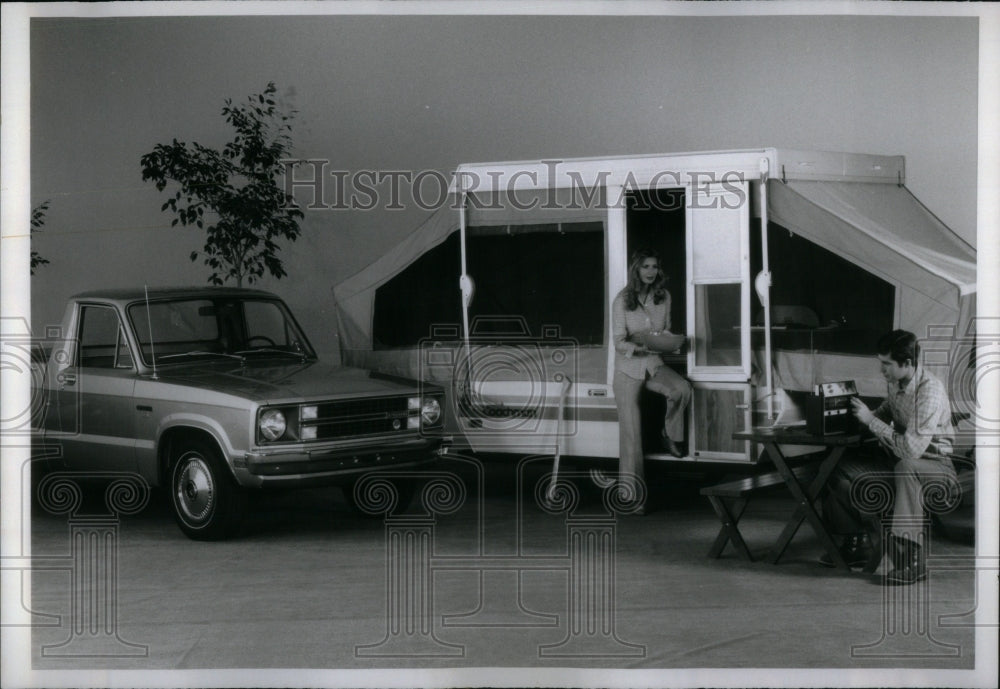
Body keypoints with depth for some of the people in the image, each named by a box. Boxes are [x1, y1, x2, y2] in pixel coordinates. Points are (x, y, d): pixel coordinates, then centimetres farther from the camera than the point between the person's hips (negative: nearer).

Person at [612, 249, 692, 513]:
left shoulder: (663, 297, 2)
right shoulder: (622, 301, -9)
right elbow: (618, 343, -11)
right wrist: (638, 347, -30)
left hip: (654, 364, 3)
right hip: (629, 368, -3)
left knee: (682, 388, -29)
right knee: (631, 431, -3)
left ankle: (670, 434, -1)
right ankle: (631, 495, 3)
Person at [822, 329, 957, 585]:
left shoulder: (930, 392, -26)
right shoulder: (894, 382, -2)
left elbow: (911, 449, -34)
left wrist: (871, 420, -26)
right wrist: (867, 417, 3)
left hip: (935, 463, -7)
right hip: (896, 458, 8)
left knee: (905, 468, -41)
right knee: (842, 472, -10)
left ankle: (912, 557, -38)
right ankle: (857, 542, 8)